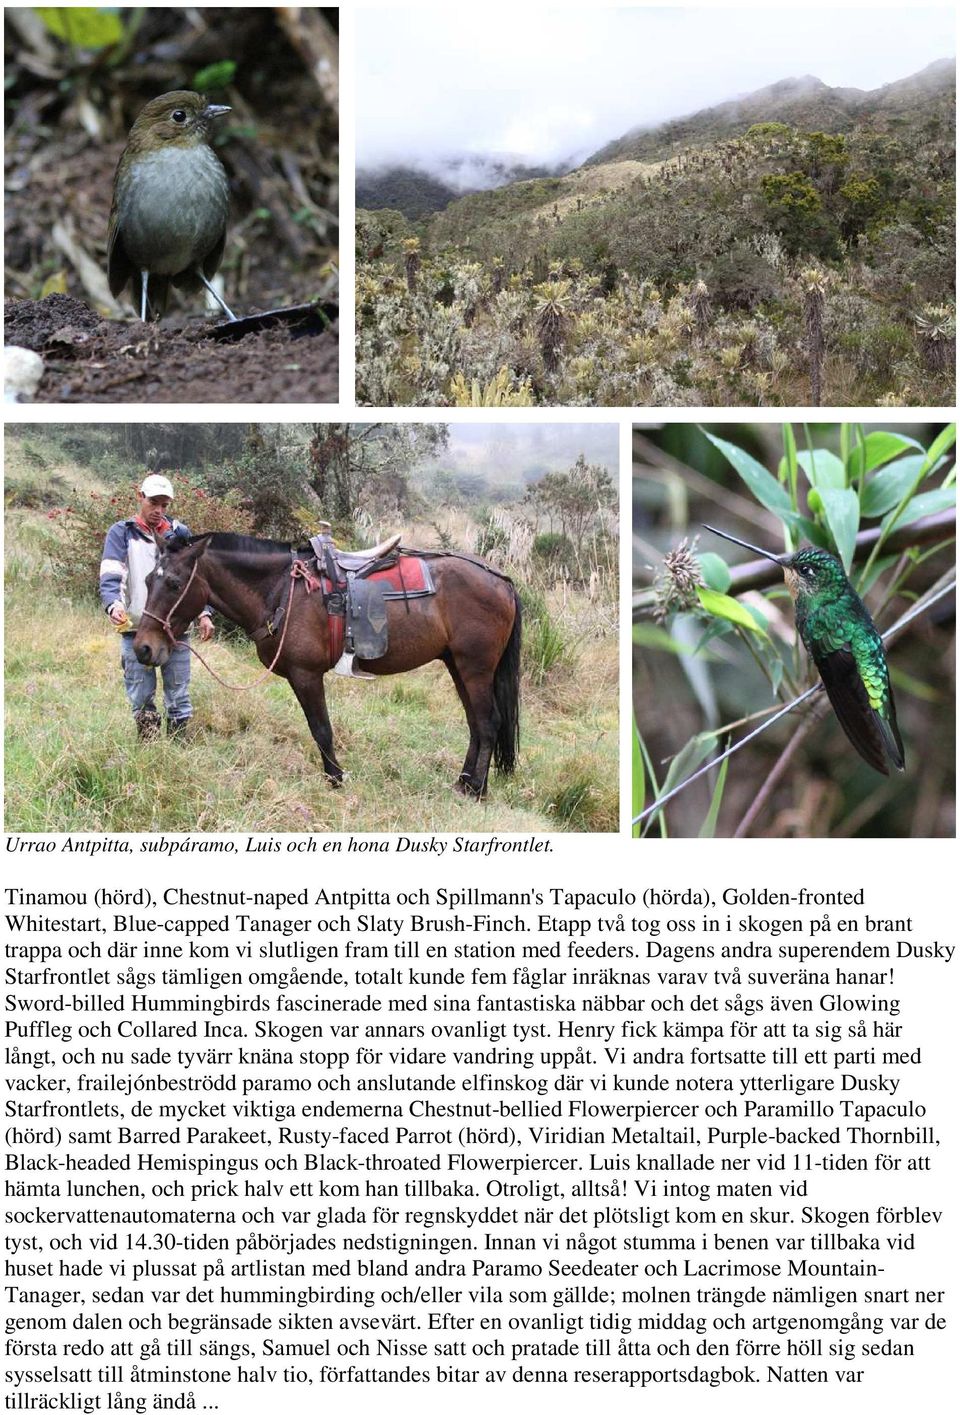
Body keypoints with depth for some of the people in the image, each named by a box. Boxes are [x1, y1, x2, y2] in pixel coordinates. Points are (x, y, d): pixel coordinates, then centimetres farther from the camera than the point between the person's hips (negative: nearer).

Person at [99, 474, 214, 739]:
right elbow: (110, 577, -8)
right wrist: (113, 605, -28)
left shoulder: (179, 533, 11)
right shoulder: (122, 533, 3)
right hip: (135, 629, -2)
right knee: (142, 700, 1)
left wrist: (203, 613, -1)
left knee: (179, 698, 4)